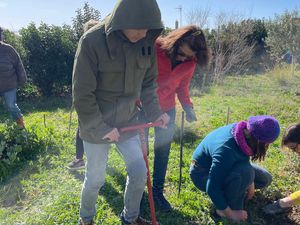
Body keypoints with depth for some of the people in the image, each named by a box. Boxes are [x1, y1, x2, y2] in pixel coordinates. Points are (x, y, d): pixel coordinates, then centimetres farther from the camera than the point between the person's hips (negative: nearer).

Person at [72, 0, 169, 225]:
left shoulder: (146, 42, -6)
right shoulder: (93, 40, -21)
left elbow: (148, 83, 6)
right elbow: (82, 94, -17)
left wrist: (155, 112, -6)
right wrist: (100, 128, -16)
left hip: (128, 121, 5)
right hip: (96, 125, -4)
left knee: (139, 172, 10)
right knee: (95, 179, 10)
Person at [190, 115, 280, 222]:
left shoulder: (244, 131, -19)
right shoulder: (226, 151, -41)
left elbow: (244, 159, 4)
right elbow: (212, 188, -34)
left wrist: (250, 182, 2)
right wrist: (230, 213, -23)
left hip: (223, 166, 8)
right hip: (203, 175, -7)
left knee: (265, 179, 5)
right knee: (243, 172, -35)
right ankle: (228, 209, -14)